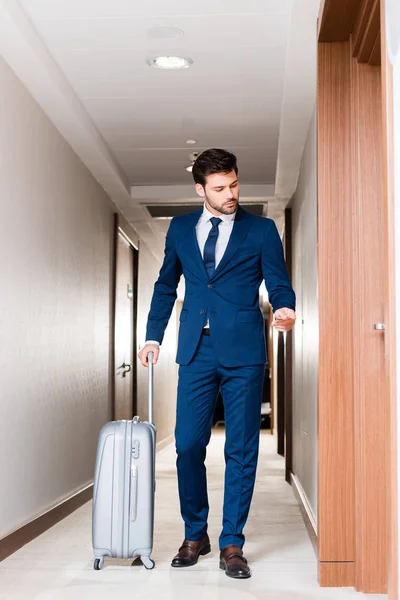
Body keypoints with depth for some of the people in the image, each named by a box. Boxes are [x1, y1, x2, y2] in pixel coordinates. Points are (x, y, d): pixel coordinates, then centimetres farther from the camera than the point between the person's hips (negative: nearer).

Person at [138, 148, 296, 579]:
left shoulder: (261, 230, 5)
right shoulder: (180, 228, 13)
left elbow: (279, 283, 1)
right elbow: (166, 285, 18)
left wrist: (284, 309, -21)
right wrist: (153, 335, 11)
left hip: (244, 351, -2)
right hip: (197, 350, 2)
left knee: (241, 450, 2)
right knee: (188, 445, 3)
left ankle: (232, 544, 14)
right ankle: (195, 535, 21)